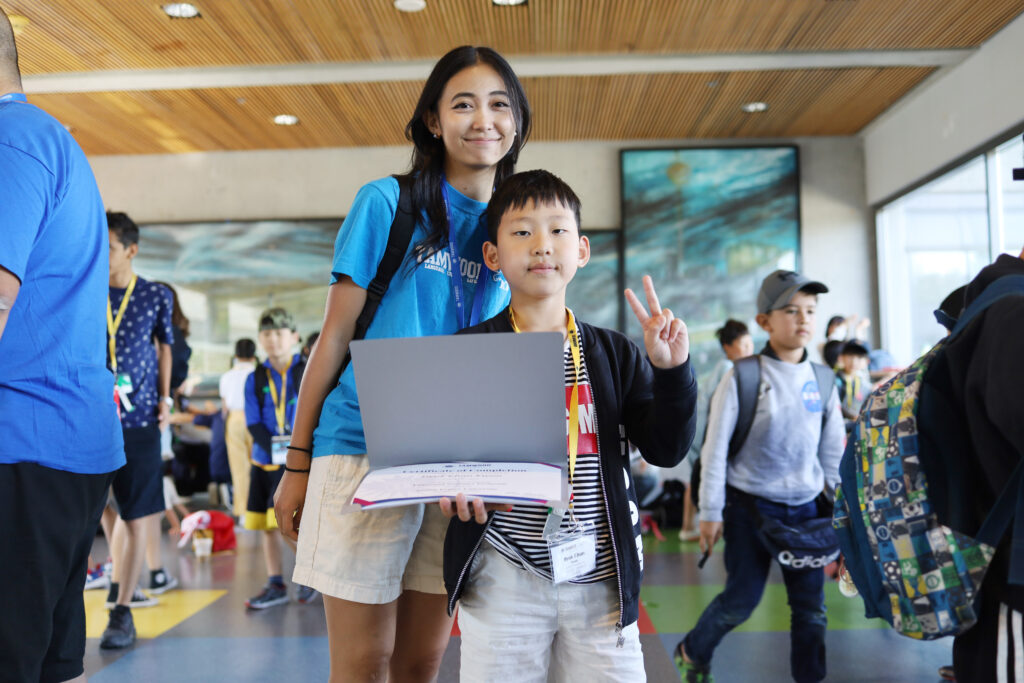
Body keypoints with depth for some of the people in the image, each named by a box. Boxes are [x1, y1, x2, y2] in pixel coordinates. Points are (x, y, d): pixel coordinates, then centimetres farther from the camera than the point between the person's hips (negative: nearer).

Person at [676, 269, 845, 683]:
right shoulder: (743, 377, -10)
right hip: (750, 505, -4)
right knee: (741, 600, 2)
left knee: (811, 606, 6)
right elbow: (715, 447, -8)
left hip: (804, 508, 4)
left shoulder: (823, 382, 4)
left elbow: (833, 452, 12)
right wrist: (710, 512, -8)